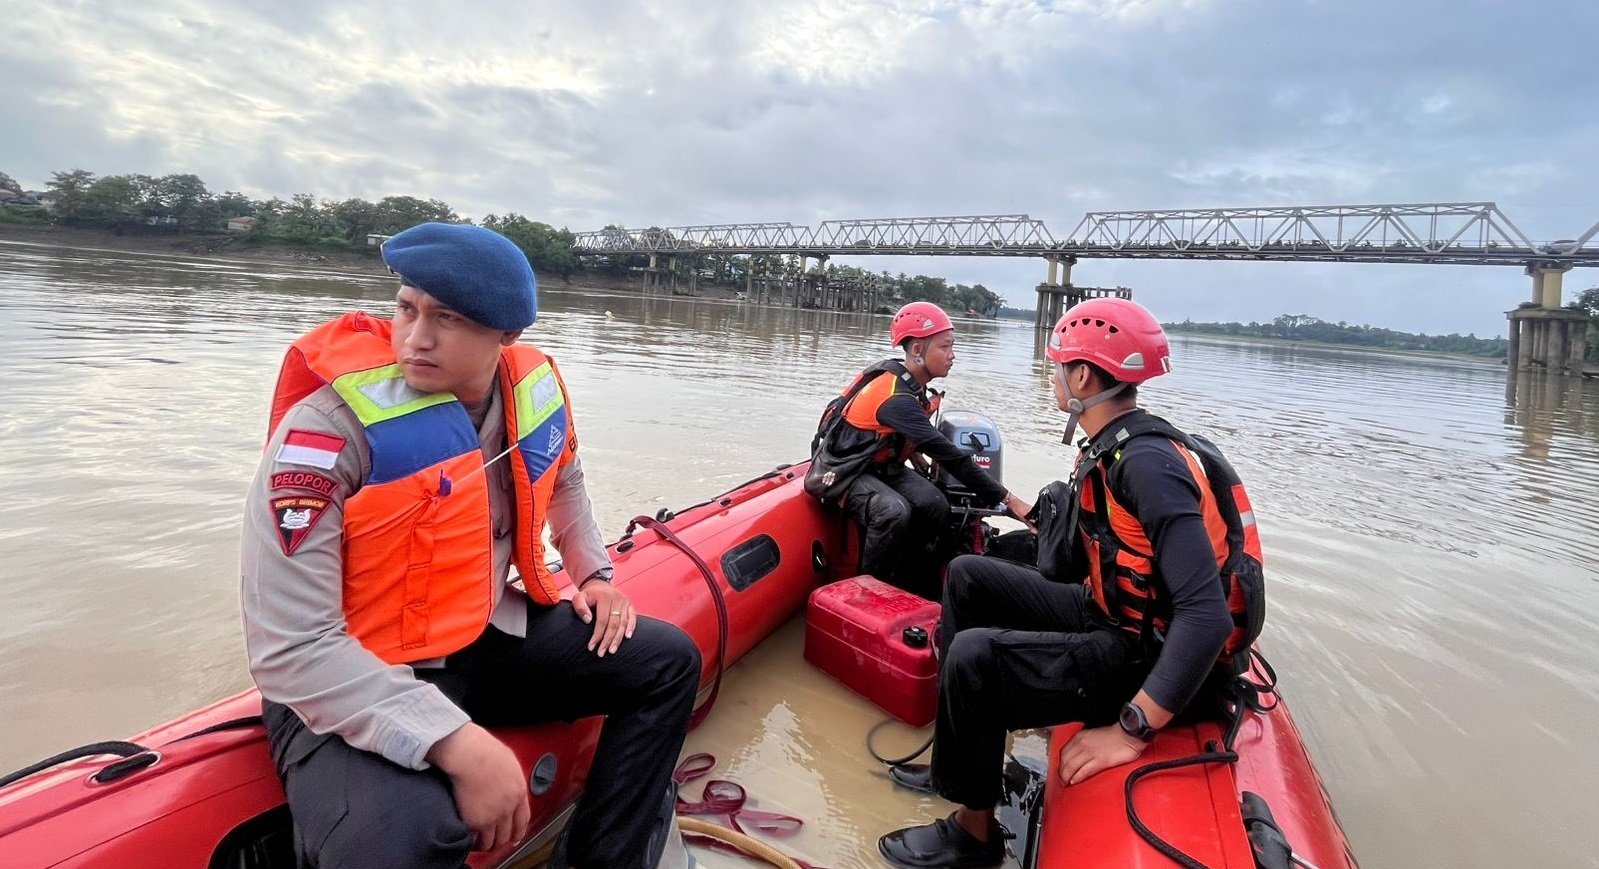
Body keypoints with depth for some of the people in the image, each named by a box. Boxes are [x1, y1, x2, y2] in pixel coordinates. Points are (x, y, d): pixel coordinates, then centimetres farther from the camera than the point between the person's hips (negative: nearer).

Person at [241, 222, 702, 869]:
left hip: (491, 634, 7)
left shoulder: (536, 388, -5)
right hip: (353, 684, -6)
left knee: (669, 661, 6)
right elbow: (291, 649, -26)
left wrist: (593, 572, 9)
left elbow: (561, 482, 20)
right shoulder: (332, 425, -24)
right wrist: (456, 743, -32)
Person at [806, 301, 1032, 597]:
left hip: (881, 464, 9)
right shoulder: (896, 397, -30)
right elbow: (950, 456, -33)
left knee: (935, 506, -14)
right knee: (894, 512, -34)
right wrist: (1007, 499, -31)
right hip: (845, 470, -8)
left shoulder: (911, 383, -1)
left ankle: (906, 576, 4)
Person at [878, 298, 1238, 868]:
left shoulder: (1147, 463, -27)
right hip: (1106, 615, 10)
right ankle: (960, 757, 16)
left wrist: (1130, 730, -31)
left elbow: (1207, 616, -32)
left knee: (975, 655, -26)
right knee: (968, 577, 9)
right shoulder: (1114, 447, 1)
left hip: (1141, 657, -10)